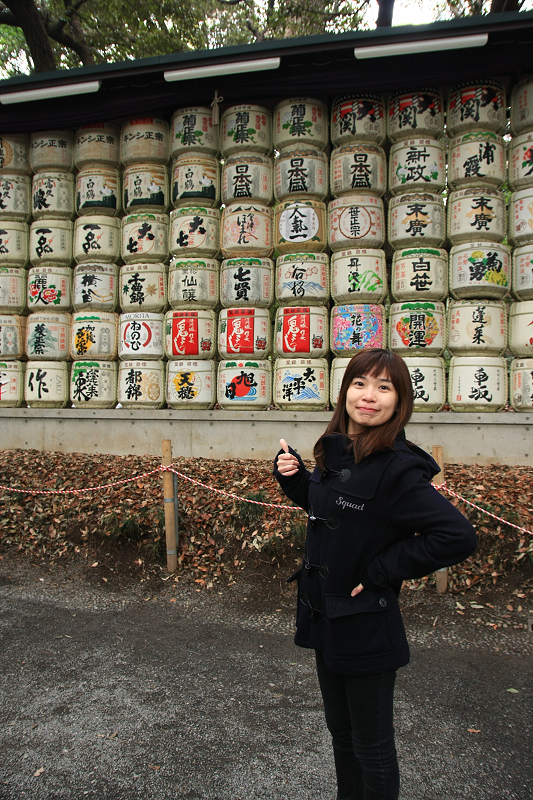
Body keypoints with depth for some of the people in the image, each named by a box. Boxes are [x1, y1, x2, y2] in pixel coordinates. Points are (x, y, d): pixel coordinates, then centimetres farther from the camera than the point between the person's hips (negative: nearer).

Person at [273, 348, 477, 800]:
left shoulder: (396, 469, -24)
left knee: (372, 748, 15)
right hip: (325, 618, 7)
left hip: (367, 630, -7)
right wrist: (293, 476, -2)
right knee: (340, 730, 27)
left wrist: (382, 572, -22)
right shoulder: (334, 451, -1)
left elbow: (458, 537, -28)